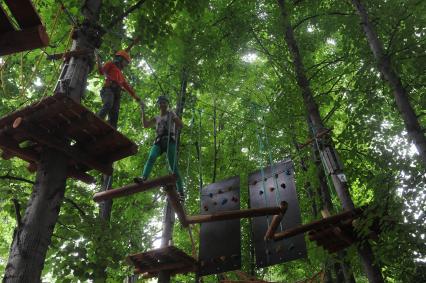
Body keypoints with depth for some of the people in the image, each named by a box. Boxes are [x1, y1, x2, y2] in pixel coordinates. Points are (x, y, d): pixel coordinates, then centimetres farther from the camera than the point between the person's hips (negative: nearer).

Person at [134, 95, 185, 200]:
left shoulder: (171, 114, 16)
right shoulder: (156, 118, 27)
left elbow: (181, 125, 9)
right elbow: (145, 125, 16)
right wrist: (143, 111, 13)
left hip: (169, 140, -4)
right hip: (159, 141, 4)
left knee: (173, 166, -14)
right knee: (151, 158, -26)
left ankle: (180, 191, -17)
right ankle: (143, 177, -48)